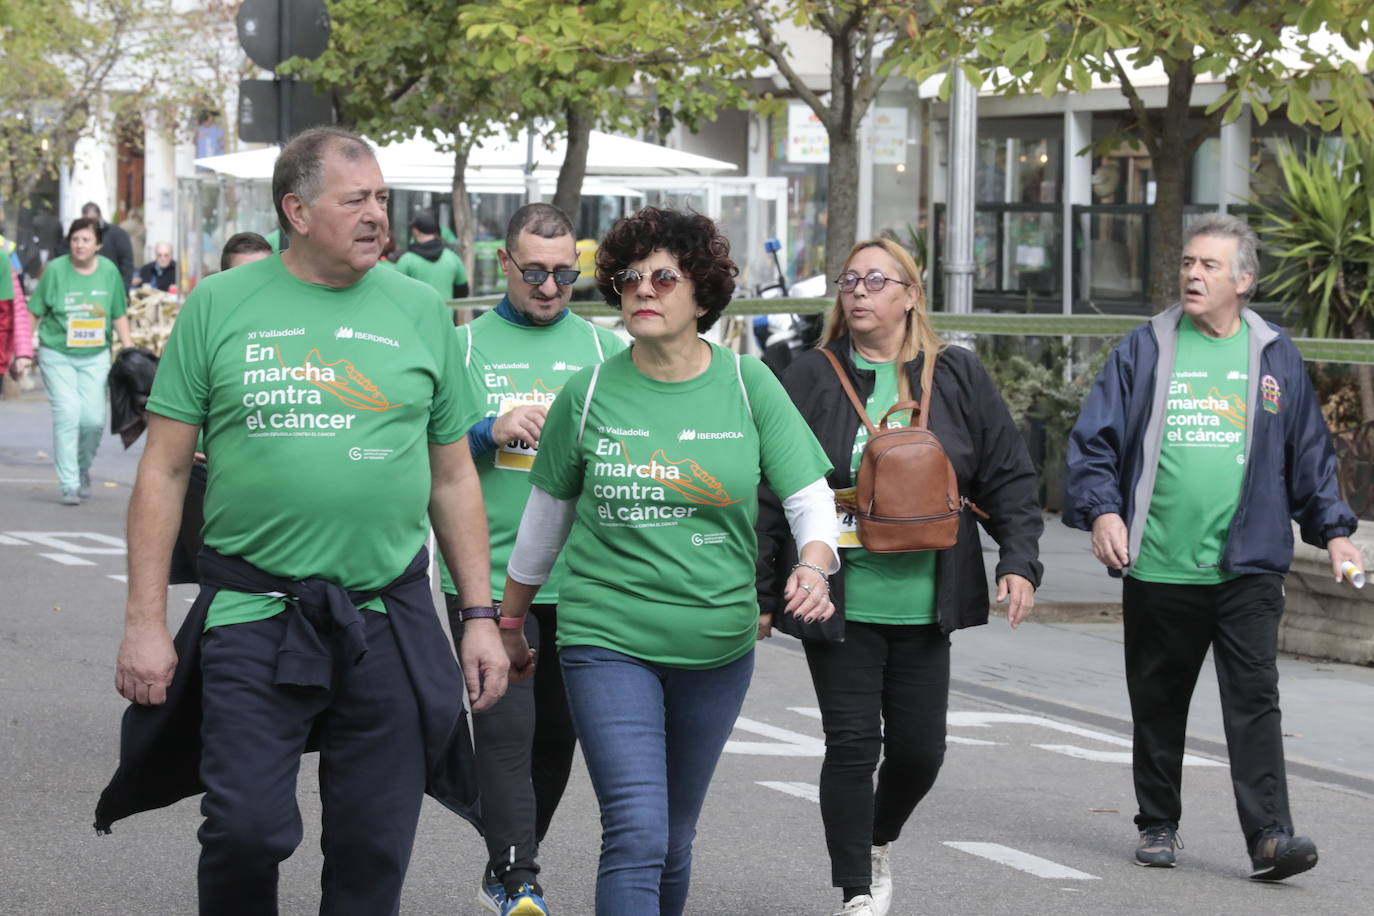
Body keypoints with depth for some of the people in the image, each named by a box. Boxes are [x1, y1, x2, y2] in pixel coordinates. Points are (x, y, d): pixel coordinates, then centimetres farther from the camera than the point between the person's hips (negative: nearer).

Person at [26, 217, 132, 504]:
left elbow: (119, 316, 12)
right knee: (67, 414, -12)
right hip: (57, 355, -2)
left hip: (95, 356, 2)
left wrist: (129, 350, 8)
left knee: (94, 418, -3)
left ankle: (83, 468, 27)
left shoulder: (109, 271, 1)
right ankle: (69, 485, -6)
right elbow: (34, 313, -1)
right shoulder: (56, 270, -7)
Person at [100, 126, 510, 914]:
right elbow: (164, 471, 2)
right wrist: (145, 622, -3)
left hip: (389, 624, 2)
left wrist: (481, 618, 8)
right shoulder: (220, 307, 1)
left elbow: (453, 479, 13)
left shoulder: (421, 312, 7)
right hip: (252, 618, -2)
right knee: (245, 830, -9)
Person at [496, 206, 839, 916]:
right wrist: (510, 625, 20)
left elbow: (811, 497, -1)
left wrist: (812, 569, -23)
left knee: (675, 838, 14)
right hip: (607, 640, -2)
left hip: (717, 644, 2)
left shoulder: (747, 385, 0)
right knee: (636, 834, -16)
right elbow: (545, 517, 12)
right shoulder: (588, 393, -1)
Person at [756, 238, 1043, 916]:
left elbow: (1008, 478, 7)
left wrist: (1018, 563, -4)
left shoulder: (958, 378, 5)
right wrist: (759, 592, -3)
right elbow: (770, 493, 0)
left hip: (923, 603, 2)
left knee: (920, 747, 6)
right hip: (839, 600, -2)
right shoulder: (811, 378, 0)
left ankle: (878, 842, 36)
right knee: (852, 744, -4)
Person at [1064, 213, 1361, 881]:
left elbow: (1311, 453, 16)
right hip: (1157, 568, 1)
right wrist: (1102, 510, -11)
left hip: (1247, 568, -1)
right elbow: (1093, 440, 4)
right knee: (1157, 702, 10)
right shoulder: (1143, 351, 5)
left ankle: (1268, 836, -12)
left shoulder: (1276, 357, 9)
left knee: (1254, 700, -9)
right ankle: (1158, 824, 24)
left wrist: (1334, 530, 10)